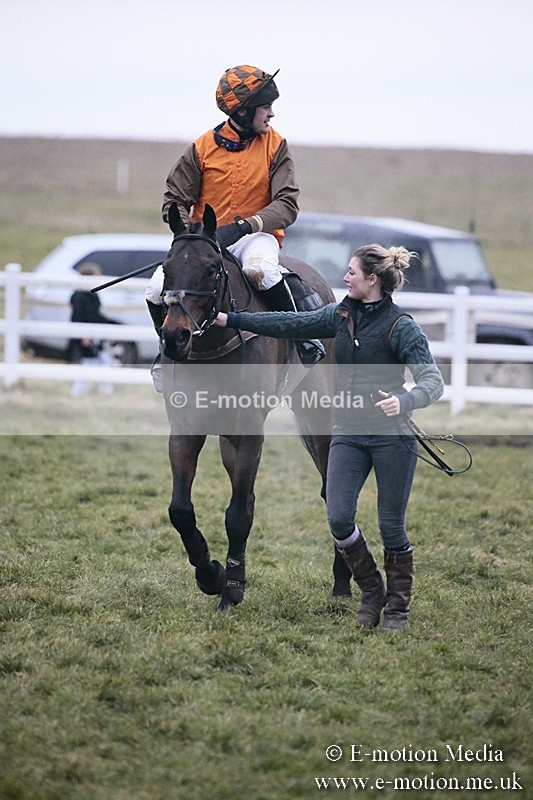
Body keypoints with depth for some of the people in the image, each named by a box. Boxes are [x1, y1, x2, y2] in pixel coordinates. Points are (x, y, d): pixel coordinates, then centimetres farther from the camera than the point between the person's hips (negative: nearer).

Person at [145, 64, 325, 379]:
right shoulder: (203, 148, -3)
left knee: (261, 269, -38)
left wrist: (243, 226, -26)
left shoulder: (275, 146, -3)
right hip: (206, 237, 2)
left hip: (255, 235, -2)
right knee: (158, 288, -19)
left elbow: (287, 204, -11)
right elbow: (175, 201, 3)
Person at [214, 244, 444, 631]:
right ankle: (372, 592, 16)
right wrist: (229, 320, 9)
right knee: (339, 519, -5)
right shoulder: (341, 315, 7)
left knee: (391, 525, 1)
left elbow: (433, 381, -17)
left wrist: (404, 401, -37)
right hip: (349, 432, 5)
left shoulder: (402, 327, -11)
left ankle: (398, 607, 17)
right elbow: (289, 325, 10)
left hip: (392, 436, -5)